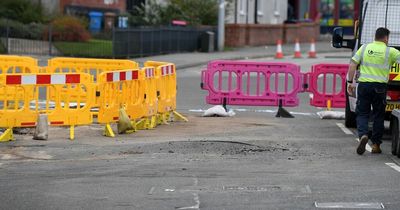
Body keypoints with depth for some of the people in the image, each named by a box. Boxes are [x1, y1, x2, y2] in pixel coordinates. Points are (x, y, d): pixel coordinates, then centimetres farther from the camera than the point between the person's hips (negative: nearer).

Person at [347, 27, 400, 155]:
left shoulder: (364, 48, 6)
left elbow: (353, 64, 2)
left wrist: (350, 82, 6)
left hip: (363, 84, 1)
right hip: (379, 86, -1)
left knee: (362, 113, 9)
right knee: (378, 115, 10)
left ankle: (363, 135, -17)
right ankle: (376, 145, 12)